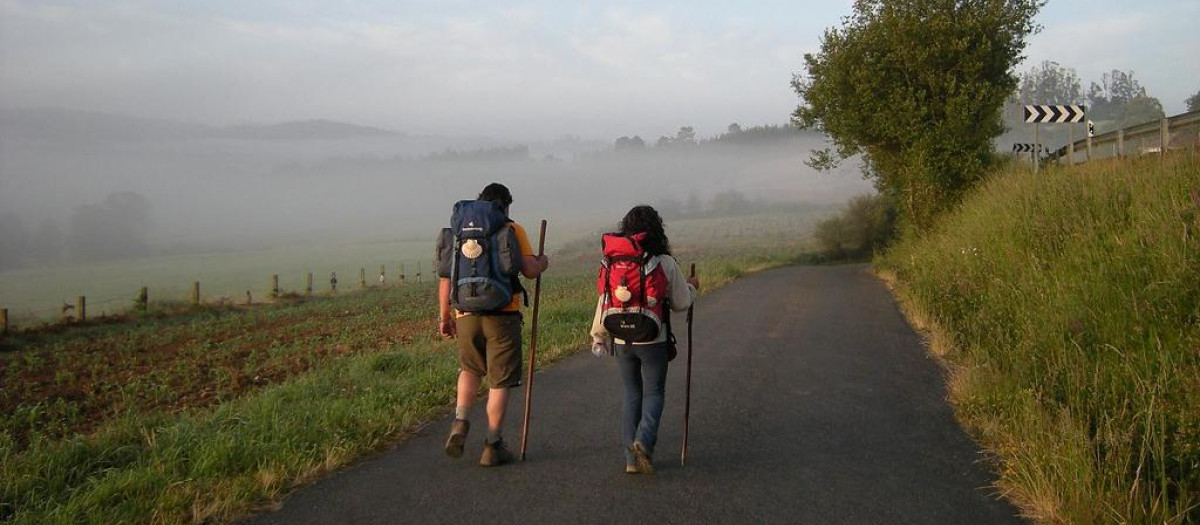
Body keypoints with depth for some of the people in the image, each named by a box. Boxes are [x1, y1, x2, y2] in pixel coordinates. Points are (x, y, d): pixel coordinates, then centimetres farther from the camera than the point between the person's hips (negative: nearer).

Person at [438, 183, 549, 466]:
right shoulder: (513, 230, 0)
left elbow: (446, 277, 6)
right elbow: (530, 270, -9)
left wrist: (444, 316, 12)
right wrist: (543, 262, 14)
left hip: (467, 314, 3)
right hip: (502, 315, -3)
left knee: (470, 368, 26)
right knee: (500, 381, 7)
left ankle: (460, 421, 8)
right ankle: (493, 445, 10)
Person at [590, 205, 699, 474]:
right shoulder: (666, 263, -9)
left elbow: (604, 302, 1)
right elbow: (681, 303, -2)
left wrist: (598, 336, 13)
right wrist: (691, 287, 20)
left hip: (622, 341, 3)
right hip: (653, 341, -3)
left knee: (632, 395, 14)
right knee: (653, 393, 12)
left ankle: (631, 458, 13)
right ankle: (644, 441, -13)